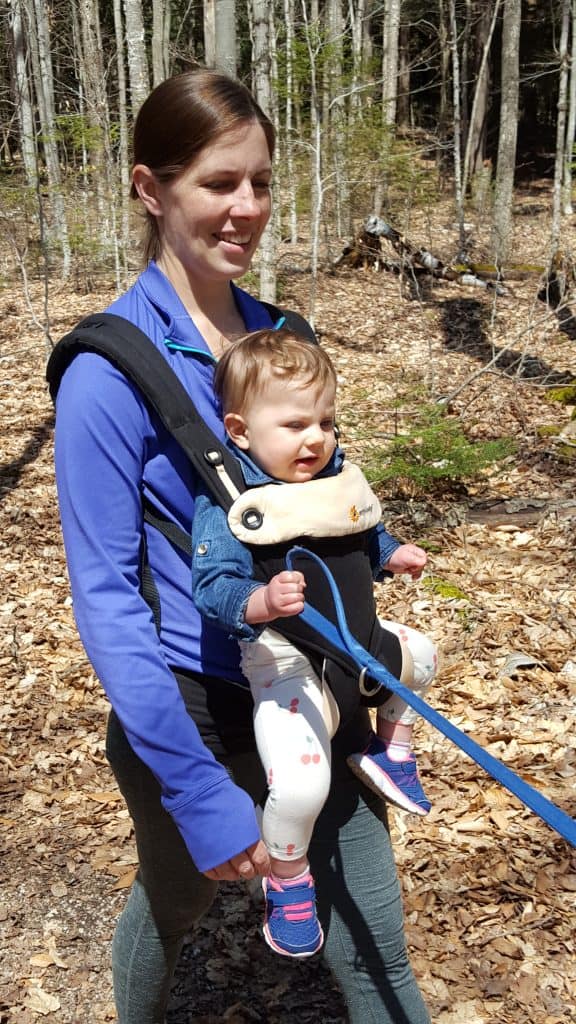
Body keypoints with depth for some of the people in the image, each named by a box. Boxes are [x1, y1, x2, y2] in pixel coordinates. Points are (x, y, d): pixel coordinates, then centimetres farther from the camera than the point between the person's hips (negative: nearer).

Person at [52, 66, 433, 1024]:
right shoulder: (113, 367, -19)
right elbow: (107, 595, -19)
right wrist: (202, 793, -22)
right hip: (194, 707, -4)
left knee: (373, 945, 11)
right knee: (172, 908, 24)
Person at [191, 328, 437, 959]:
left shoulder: (337, 477, 5)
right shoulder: (229, 504, -18)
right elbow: (213, 586, -27)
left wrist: (392, 554, 7)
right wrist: (261, 603, -45)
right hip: (287, 659, -8)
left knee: (418, 655, 30)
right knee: (299, 781, -23)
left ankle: (390, 750, 50)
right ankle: (286, 880, 9)